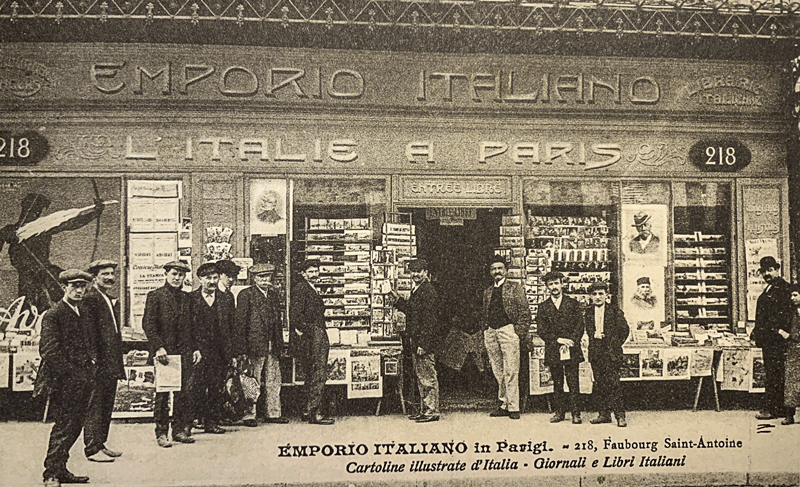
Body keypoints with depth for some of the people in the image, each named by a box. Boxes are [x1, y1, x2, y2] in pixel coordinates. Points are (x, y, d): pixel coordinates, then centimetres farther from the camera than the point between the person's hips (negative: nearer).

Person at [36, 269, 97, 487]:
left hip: (82, 381, 8)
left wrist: (92, 361, 10)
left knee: (76, 424, 10)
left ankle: (60, 469, 21)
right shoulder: (53, 315, -9)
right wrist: (68, 372, -15)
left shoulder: (83, 313, 16)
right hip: (65, 382, -8)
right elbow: (49, 349, -15)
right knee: (64, 426, -5)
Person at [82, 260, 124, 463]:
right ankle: (92, 448, 2)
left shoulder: (113, 301, 19)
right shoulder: (90, 298, -10)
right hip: (98, 362, -9)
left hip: (112, 364, 9)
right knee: (95, 406, -3)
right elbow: (88, 332, -17)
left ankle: (101, 444, 22)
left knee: (107, 406, 13)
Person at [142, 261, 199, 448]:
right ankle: (161, 433, 7)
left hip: (184, 352, 5)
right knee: (162, 394, 0)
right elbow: (148, 324, -7)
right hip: (164, 351, -5)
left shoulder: (186, 298, 15)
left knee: (184, 393, 4)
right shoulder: (155, 296, -1)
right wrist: (158, 347, -15)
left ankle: (180, 430, 13)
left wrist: (195, 348, 11)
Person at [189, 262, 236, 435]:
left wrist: (232, 354, 5)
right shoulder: (190, 299, 2)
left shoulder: (227, 299, 10)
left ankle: (212, 422, 15)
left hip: (219, 353, 3)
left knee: (217, 388, 5)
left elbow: (233, 328, 10)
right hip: (197, 352, -3)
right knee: (195, 388, -5)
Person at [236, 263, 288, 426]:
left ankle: (274, 413, 18)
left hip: (273, 346, 6)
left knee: (274, 381, 9)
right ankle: (249, 415, 4)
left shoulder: (274, 293, 16)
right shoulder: (246, 295, -2)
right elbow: (240, 321, -5)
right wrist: (242, 346, -11)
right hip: (255, 344, -6)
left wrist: (280, 344, 12)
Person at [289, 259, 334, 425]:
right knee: (318, 375, -8)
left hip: (318, 336, 10)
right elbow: (295, 311, -21)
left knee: (313, 375, 15)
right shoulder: (300, 287, -11)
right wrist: (301, 329, -17)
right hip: (311, 337, -10)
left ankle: (309, 410, 22)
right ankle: (313, 413, -5)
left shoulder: (310, 289, 20)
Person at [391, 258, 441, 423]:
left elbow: (429, 320, -19)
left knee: (428, 377, -4)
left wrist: (423, 344, -22)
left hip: (424, 341, -10)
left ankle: (432, 411, 3)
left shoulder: (428, 291, -15)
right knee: (420, 377, 15)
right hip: (415, 341, 10)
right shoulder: (416, 290, 15)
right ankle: (424, 410, 22)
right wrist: (397, 298, 24)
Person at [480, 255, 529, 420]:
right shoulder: (487, 292, 19)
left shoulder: (515, 288, 4)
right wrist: (485, 334, 13)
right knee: (498, 373, 6)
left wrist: (520, 333, -9)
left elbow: (524, 312, 0)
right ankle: (504, 404, 12)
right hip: (491, 332, 5)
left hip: (508, 330, -5)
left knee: (510, 371, -7)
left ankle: (513, 407, -4)